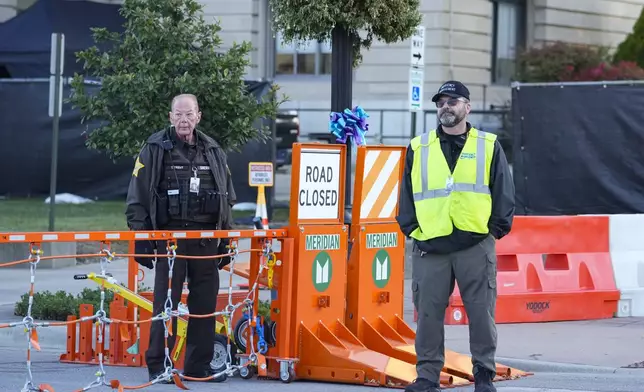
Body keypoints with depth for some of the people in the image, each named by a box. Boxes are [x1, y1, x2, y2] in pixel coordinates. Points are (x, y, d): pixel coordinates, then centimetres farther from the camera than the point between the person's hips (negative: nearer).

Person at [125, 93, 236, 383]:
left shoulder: (213, 153, 13)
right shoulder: (155, 150, 0)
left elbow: (227, 199, 19)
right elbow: (137, 199, -1)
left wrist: (226, 241, 15)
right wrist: (140, 238, -7)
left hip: (206, 240, 4)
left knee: (205, 303, 5)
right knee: (166, 303, -3)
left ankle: (199, 365, 13)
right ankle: (158, 366, 2)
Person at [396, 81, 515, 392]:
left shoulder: (489, 147, 8)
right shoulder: (419, 149, 12)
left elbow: (503, 192, 7)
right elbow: (407, 193, 13)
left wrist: (495, 229, -1)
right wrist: (411, 229, 3)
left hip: (476, 246, -1)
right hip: (430, 248, 1)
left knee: (482, 313, 0)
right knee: (428, 313, 1)